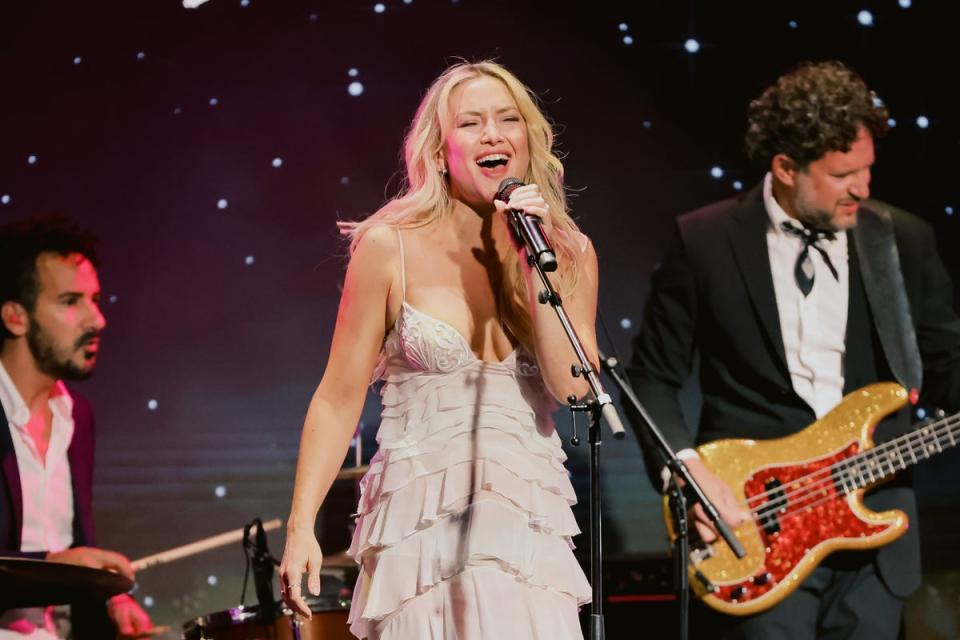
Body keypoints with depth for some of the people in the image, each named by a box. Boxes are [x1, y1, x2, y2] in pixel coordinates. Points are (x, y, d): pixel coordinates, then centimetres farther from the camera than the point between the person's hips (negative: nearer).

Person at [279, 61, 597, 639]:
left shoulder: (570, 254, 6)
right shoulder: (392, 248, -2)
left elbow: (574, 386, -6)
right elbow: (339, 399, -1)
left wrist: (540, 265, -10)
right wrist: (301, 527, -8)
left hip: (530, 527, 2)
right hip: (420, 523, -2)